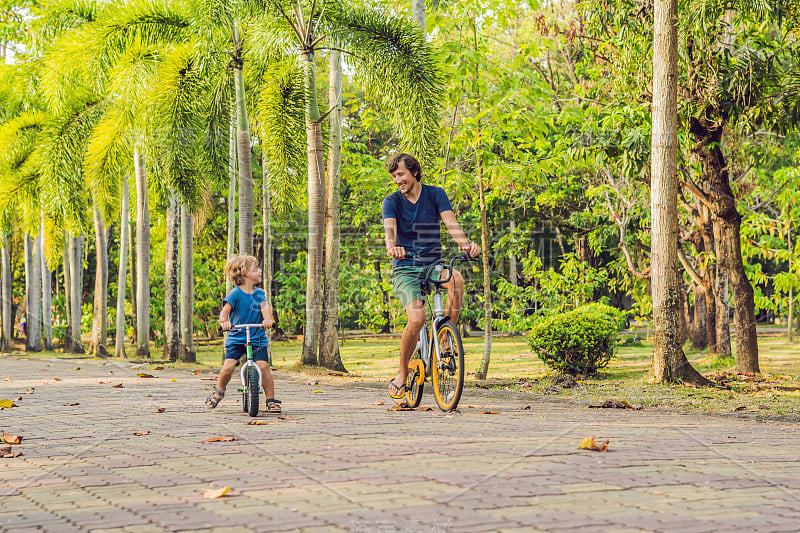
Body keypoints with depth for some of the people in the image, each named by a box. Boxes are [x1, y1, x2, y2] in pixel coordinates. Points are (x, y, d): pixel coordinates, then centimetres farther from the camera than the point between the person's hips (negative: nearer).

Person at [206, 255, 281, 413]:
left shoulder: (260, 293, 6)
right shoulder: (235, 293, -6)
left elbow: (265, 307, -10)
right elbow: (225, 310, -16)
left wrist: (267, 319, -33)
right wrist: (223, 321, -39)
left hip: (258, 338, 2)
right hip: (236, 338, -2)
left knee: (263, 366, -15)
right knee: (228, 367, -16)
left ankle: (271, 400, -1)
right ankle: (219, 390, 15)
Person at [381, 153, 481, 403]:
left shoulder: (435, 194, 4)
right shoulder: (392, 201, 0)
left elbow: (450, 222, -11)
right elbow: (390, 228, -19)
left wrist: (465, 243, -32)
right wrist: (392, 247, -43)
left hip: (434, 263, 2)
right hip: (405, 268, -2)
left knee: (456, 279, -34)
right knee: (416, 320, -24)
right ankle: (402, 372, -2)